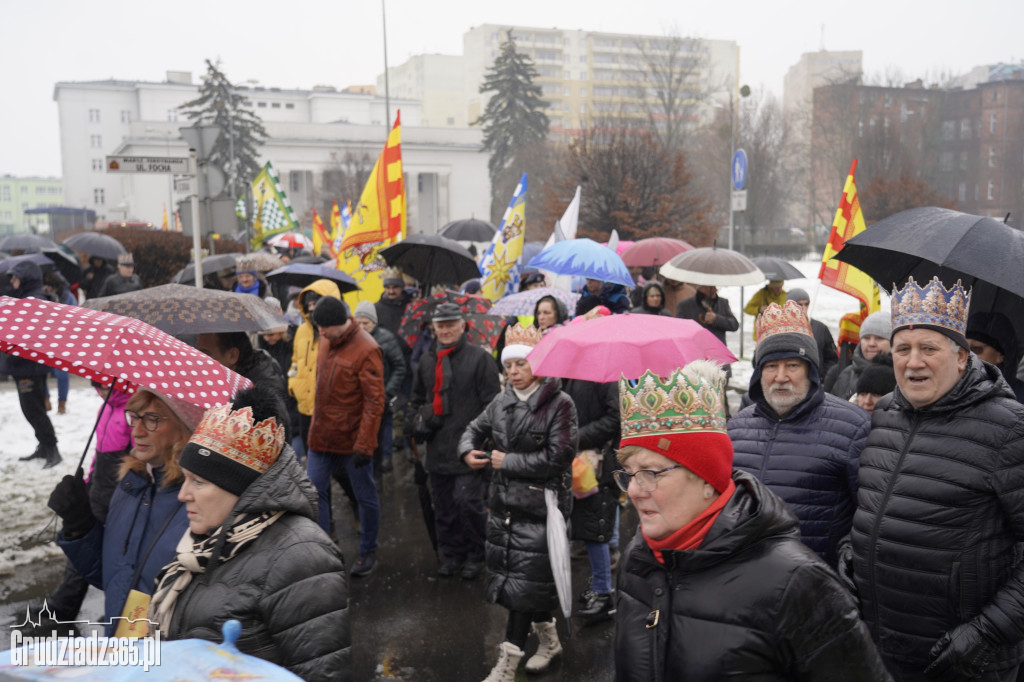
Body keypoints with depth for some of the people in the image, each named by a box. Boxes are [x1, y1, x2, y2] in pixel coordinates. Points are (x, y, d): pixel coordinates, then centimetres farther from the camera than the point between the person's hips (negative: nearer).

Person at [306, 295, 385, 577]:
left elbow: (374, 402, -18)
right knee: (314, 491, 7)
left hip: (352, 439, -7)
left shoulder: (366, 350, -18)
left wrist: (364, 445, -19)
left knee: (365, 496, 9)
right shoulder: (326, 342, 6)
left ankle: (368, 552, 26)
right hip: (321, 435, 7)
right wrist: (316, 425, 14)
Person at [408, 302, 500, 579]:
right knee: (443, 505, 13)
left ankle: (475, 556, 12)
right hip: (437, 448, 6)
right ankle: (452, 554, 27)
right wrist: (416, 423, 10)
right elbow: (416, 400, 28)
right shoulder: (427, 361, 15)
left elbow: (491, 403, -6)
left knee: (468, 502, -7)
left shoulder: (479, 358, -4)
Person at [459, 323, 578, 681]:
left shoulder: (560, 404, -12)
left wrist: (508, 461, -14)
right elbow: (476, 428, 18)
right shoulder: (502, 401, 7)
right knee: (532, 580, 16)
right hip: (504, 503, 6)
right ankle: (549, 640, 38)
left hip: (540, 507, -6)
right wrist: (468, 451, -5)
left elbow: (558, 457, -18)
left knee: (525, 583, -4)